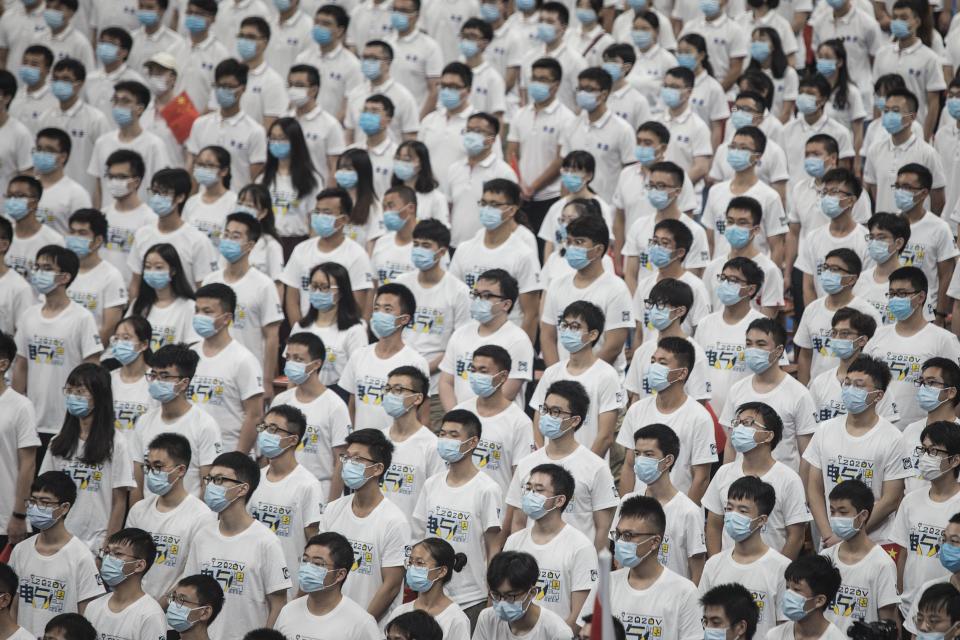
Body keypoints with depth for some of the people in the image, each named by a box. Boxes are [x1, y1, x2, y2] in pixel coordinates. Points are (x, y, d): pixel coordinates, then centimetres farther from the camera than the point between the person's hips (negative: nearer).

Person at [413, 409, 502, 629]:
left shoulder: (487, 490, -7)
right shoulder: (431, 485, 8)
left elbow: (494, 549, -7)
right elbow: (420, 539, 13)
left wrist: (492, 602, -10)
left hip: (471, 602, -5)